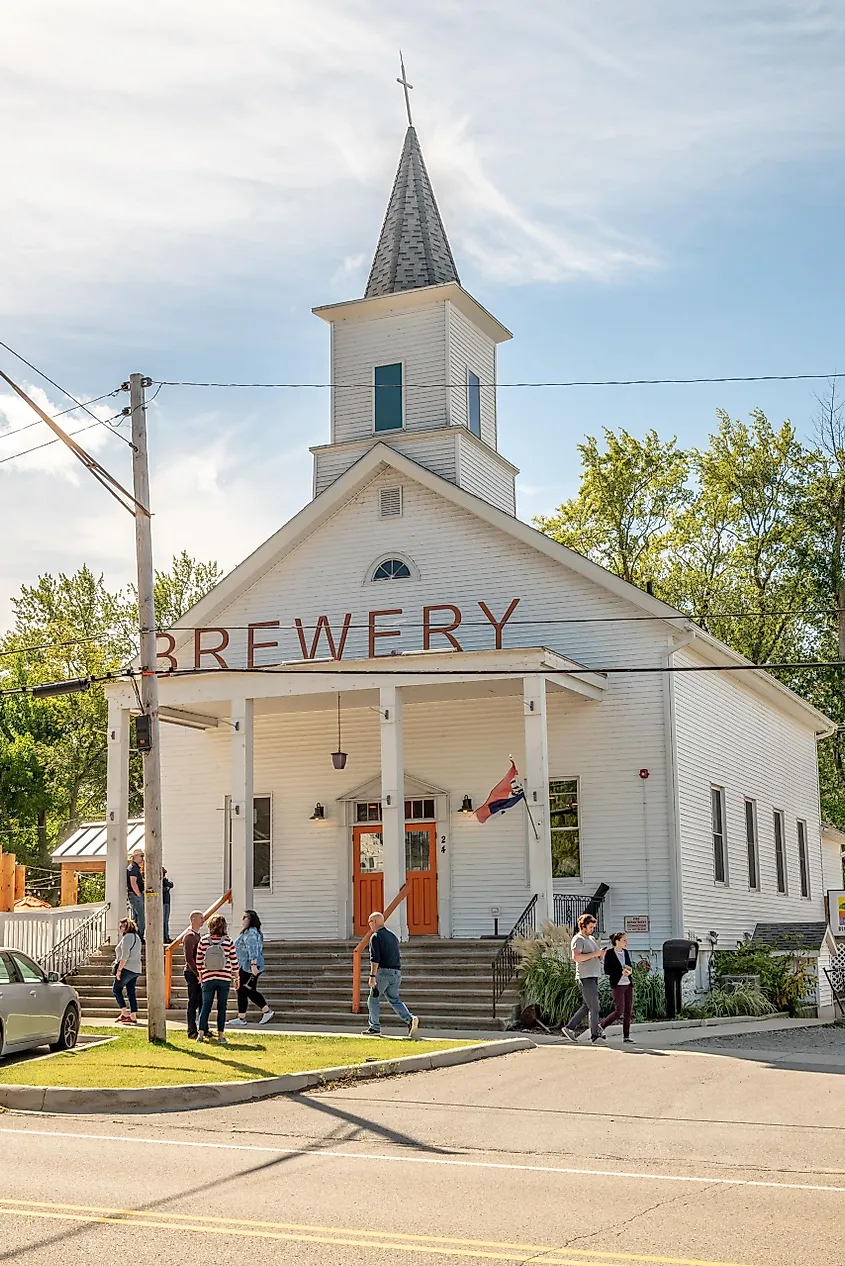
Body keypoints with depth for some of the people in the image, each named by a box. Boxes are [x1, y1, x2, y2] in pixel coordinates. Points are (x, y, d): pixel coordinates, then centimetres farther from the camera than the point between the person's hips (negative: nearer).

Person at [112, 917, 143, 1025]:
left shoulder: (126, 938, -13)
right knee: (131, 992, 9)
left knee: (116, 989, 2)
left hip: (127, 968, -9)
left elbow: (125, 956, -20)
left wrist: (119, 969, -17)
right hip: (136, 969, 9)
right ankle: (133, 1016, 5)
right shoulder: (137, 937, 16)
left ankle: (124, 1013, -5)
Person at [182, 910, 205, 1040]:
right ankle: (192, 1031, -1)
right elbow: (189, 958, -18)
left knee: (203, 1002, 11)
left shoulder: (197, 935, 19)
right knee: (193, 1003, -5)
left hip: (199, 973, 9)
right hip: (192, 974, -9)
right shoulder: (189, 936, -11)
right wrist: (197, 973, -20)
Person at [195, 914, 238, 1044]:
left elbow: (199, 960, 5)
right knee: (222, 1006, 5)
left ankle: (201, 1033, 0)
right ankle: (221, 1035, 4)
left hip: (208, 978, 1)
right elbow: (234, 961, 0)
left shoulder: (204, 941, -1)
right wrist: (236, 978, 10)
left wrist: (200, 974, 20)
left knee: (206, 1006, 7)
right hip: (224, 978, -1)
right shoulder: (228, 941, -4)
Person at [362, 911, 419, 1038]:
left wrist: (372, 976, -18)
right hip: (396, 972, 7)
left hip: (383, 971, -7)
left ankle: (375, 1028, 10)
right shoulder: (393, 936, 19)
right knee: (394, 999, 8)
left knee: (373, 999, 7)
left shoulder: (375, 937, -6)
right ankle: (410, 1019, -12)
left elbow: (375, 958, -16)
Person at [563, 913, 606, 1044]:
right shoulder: (578, 939, -9)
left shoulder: (592, 938, 20)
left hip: (594, 976, 9)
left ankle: (570, 1027, 20)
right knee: (594, 1007, -9)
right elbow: (576, 957, -23)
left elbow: (598, 956, 23)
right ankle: (595, 1035, -7)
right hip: (585, 977, -9)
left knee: (587, 1006, 12)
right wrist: (594, 954, -22)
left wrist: (601, 953, -1)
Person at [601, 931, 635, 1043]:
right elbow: (607, 971, -10)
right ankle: (601, 1026, 9)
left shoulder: (625, 952, 11)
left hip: (628, 984, 6)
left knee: (628, 1011, 2)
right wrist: (621, 972, -20)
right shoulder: (609, 953, -7)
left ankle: (626, 1036, 7)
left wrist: (630, 970, -6)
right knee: (619, 1011, -11)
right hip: (618, 985, -6)